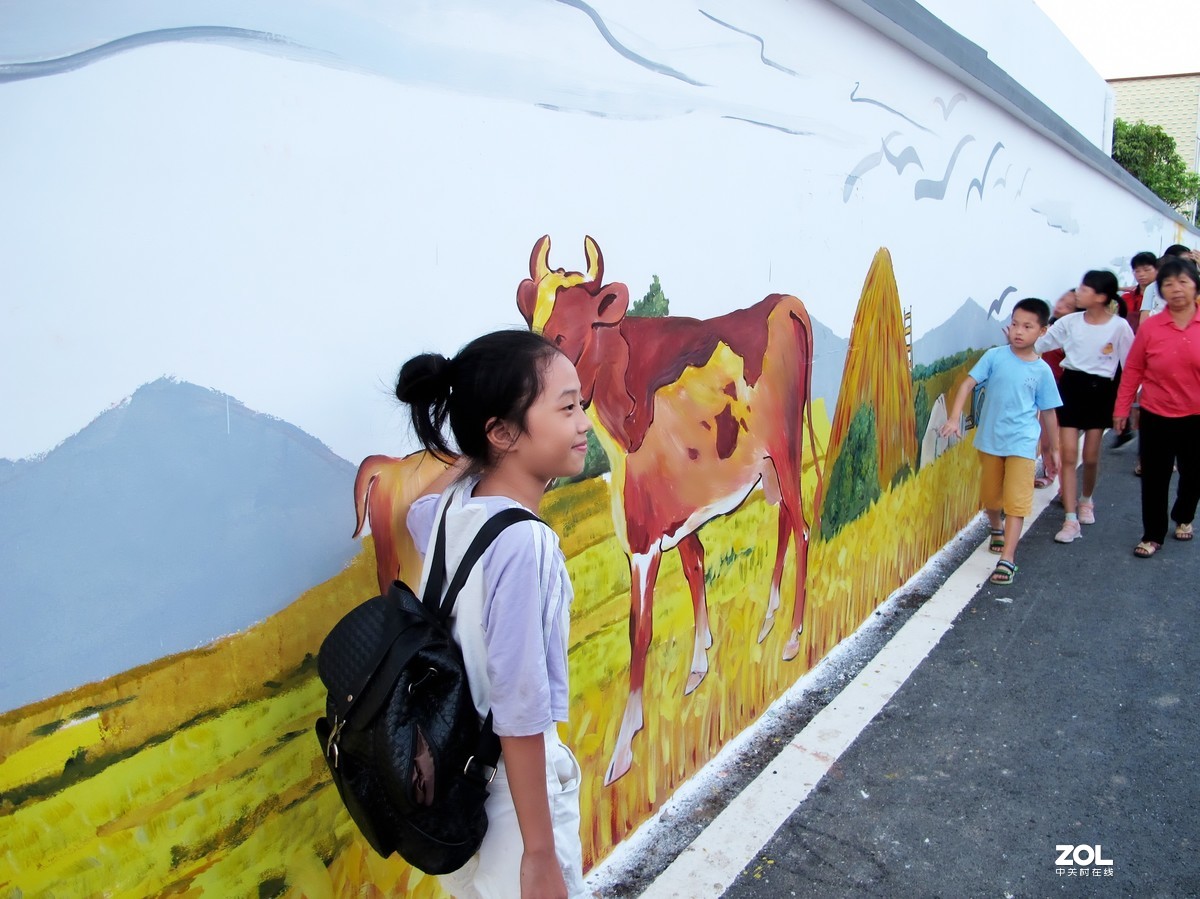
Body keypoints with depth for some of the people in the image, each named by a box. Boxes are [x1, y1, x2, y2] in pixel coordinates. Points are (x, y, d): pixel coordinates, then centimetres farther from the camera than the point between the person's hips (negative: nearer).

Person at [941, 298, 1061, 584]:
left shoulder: (1042, 370, -3)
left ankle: (1007, 558, -6)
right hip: (989, 440, 2)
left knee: (1016, 501, -7)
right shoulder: (995, 356, -6)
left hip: (1022, 443, -1)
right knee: (990, 496, 18)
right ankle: (997, 529, 47)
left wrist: (1054, 448, 12)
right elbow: (969, 383, -11)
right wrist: (955, 418, -24)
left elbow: (1048, 411, 5)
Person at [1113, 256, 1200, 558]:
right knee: (1154, 478, 5)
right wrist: (1121, 409, -1)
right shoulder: (1150, 327, -7)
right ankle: (1152, 536, 19)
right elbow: (1132, 371, -2)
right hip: (1157, 417, -1)